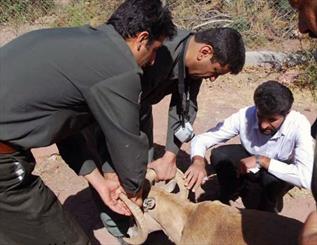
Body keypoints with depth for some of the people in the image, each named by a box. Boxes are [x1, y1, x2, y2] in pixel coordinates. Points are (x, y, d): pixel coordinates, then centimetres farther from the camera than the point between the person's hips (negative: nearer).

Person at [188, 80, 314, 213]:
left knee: (271, 178, -35)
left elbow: (306, 178, -42)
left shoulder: (299, 126, -34)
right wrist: (198, 162, -46)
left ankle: (266, 211, -2)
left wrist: (261, 160, -38)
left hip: (279, 172, -1)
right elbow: (201, 139, -24)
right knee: (218, 155, -25)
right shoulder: (245, 115, -28)